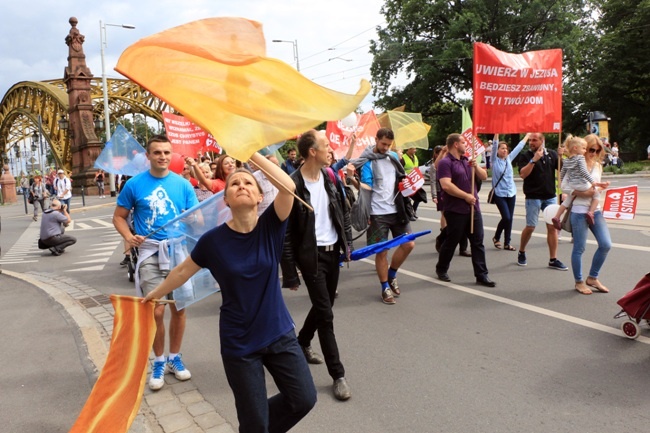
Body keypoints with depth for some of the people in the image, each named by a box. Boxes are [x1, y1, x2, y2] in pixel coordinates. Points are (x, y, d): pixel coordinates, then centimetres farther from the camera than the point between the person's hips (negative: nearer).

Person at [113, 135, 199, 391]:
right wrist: (129, 237, -13)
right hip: (150, 252, -2)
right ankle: (159, 361, 19)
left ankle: (174, 357, 29)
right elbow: (119, 217, 6)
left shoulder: (183, 184, 2)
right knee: (156, 311, -5)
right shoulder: (134, 184, 0)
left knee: (178, 308, 10)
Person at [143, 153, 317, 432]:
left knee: (304, 399, 9)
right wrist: (155, 294, 17)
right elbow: (183, 271, 5)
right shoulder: (213, 240, -12)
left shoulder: (271, 226, -10)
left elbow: (288, 187, -27)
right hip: (239, 343, -2)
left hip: (280, 334, 2)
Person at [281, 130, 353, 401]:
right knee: (325, 314, -2)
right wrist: (290, 274, -15)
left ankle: (302, 343, 45)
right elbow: (285, 233, -15)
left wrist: (347, 243, 8)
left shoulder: (331, 177, 3)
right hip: (311, 255, -7)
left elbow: (344, 211, 14)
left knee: (323, 306, 19)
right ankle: (338, 374, 10)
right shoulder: (293, 186, -18)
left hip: (333, 251, 7)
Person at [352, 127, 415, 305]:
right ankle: (385, 288, 17)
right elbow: (366, 187, -9)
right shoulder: (368, 161, -8)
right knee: (381, 251, 2)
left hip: (397, 209, 5)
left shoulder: (394, 157, 10)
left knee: (408, 244, 4)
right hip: (378, 212, -5)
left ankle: (392, 275, 26)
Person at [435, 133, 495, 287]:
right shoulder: (445, 162, -11)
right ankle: (441, 269, 24)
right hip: (455, 210, -7)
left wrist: (476, 166, -5)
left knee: (477, 242, 5)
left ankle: (481, 275, 11)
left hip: (473, 208, 7)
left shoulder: (467, 160, 15)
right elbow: (446, 185, -23)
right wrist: (466, 196, -17)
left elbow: (484, 176, 15)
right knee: (452, 241, 5)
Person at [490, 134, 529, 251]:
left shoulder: (509, 158, 9)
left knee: (510, 219, 5)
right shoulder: (495, 160, -4)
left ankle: (507, 243, 14)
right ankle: (496, 237, 13)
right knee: (506, 218, -11)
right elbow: (494, 146, -15)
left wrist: (528, 134, 19)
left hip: (511, 193, 5)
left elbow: (519, 147, 15)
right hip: (500, 194, -5)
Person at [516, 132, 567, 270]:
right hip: (533, 197, -3)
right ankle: (521, 253, 22)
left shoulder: (552, 154, 7)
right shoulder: (526, 156, -2)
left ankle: (553, 260, 8)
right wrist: (534, 159, -23)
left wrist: (561, 156, -10)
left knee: (552, 226, 2)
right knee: (530, 227, -1)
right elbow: (523, 174, -16)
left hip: (550, 196, 3)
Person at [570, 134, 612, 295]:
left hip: (595, 210, 7)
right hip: (579, 211, -6)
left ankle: (592, 278, 20)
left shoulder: (598, 166, 13)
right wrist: (582, 193, -21)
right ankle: (579, 281, 18)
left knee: (606, 244, 2)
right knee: (579, 248, 2)